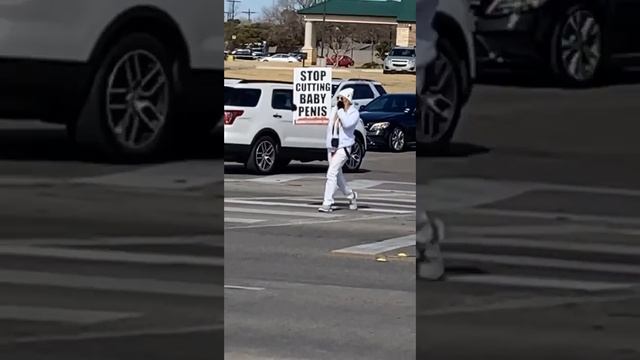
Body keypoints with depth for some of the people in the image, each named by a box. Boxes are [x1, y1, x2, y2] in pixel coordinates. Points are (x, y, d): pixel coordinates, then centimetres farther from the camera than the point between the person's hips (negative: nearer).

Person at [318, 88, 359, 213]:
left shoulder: (354, 112, -8)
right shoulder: (334, 110, 9)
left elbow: (347, 124, -26)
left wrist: (341, 109, -20)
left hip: (343, 147, -7)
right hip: (331, 147, 7)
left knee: (332, 173, -17)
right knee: (337, 175, 16)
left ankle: (327, 203, -18)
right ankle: (351, 195, 38)